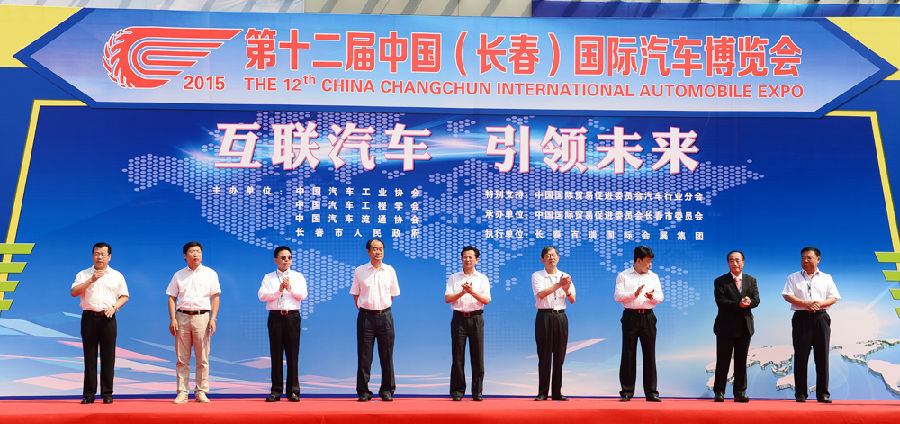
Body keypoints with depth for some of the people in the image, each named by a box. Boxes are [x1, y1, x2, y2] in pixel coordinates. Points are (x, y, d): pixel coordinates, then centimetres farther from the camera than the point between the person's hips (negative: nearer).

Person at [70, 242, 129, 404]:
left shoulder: (117, 275, 12)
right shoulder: (83, 275, 10)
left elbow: (124, 296, 11)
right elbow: (73, 292, -4)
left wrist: (114, 307, -7)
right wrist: (91, 280, -14)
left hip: (108, 318, 0)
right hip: (89, 318, 0)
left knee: (108, 357, -1)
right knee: (89, 356, 0)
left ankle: (107, 394, 5)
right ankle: (88, 394, 5)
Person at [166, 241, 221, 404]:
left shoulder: (210, 274, 10)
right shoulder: (178, 275, 13)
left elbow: (215, 298, 6)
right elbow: (172, 298, 10)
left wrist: (213, 319, -5)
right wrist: (172, 319, -2)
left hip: (202, 316, -1)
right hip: (182, 317, 1)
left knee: (202, 358, -2)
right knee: (182, 358, 2)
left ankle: (201, 392, 5)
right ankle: (182, 392, 6)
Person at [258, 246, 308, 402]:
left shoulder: (298, 276, 12)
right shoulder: (268, 278, 11)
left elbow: (302, 295, -2)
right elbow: (262, 295, -3)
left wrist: (290, 288, -16)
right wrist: (279, 291, -13)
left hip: (292, 316, 0)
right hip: (275, 317, 0)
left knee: (293, 354, -2)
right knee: (276, 354, 1)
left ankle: (293, 391, 4)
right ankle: (276, 391, 7)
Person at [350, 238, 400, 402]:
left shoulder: (390, 270, 7)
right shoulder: (359, 271, 4)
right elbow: (355, 294, 12)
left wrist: (383, 310, 10)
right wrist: (361, 309, 4)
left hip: (385, 315, 1)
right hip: (365, 316, -1)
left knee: (387, 355, 2)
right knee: (364, 356, 0)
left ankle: (387, 390, 12)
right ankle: (363, 391, 8)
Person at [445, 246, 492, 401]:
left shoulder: (482, 278, 11)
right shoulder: (453, 278, 12)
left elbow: (486, 300, -1)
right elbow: (447, 298, 1)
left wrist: (472, 291, -16)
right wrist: (462, 292, -13)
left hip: (476, 318, 0)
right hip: (459, 318, 0)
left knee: (478, 356, -1)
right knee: (458, 356, -1)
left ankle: (477, 392, 7)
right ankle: (457, 391, 6)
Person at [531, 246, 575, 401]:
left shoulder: (565, 276, 14)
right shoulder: (537, 276, 3)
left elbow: (572, 300, 8)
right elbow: (541, 294, -14)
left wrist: (566, 289, -12)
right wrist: (558, 284, -19)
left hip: (560, 316, 3)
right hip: (544, 316, -3)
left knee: (559, 356, 3)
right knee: (544, 355, -2)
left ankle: (557, 392, 9)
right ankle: (542, 393, 3)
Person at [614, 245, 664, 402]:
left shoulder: (653, 277, 16)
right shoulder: (623, 276, 7)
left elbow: (660, 297, 7)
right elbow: (618, 296, -4)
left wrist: (652, 296, -15)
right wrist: (634, 294, -18)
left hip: (647, 317, 2)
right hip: (630, 317, -2)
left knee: (650, 354, 1)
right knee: (628, 354, -1)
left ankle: (651, 392, 6)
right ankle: (626, 391, 6)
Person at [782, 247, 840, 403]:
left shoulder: (826, 278, 17)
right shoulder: (793, 277, 13)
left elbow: (834, 298, 8)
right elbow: (787, 295, 0)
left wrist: (820, 303, -11)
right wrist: (805, 303, -14)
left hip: (821, 317, 1)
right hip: (801, 318, -1)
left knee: (822, 356, -1)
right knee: (801, 356, -3)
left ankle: (823, 393, 4)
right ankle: (800, 393, 1)